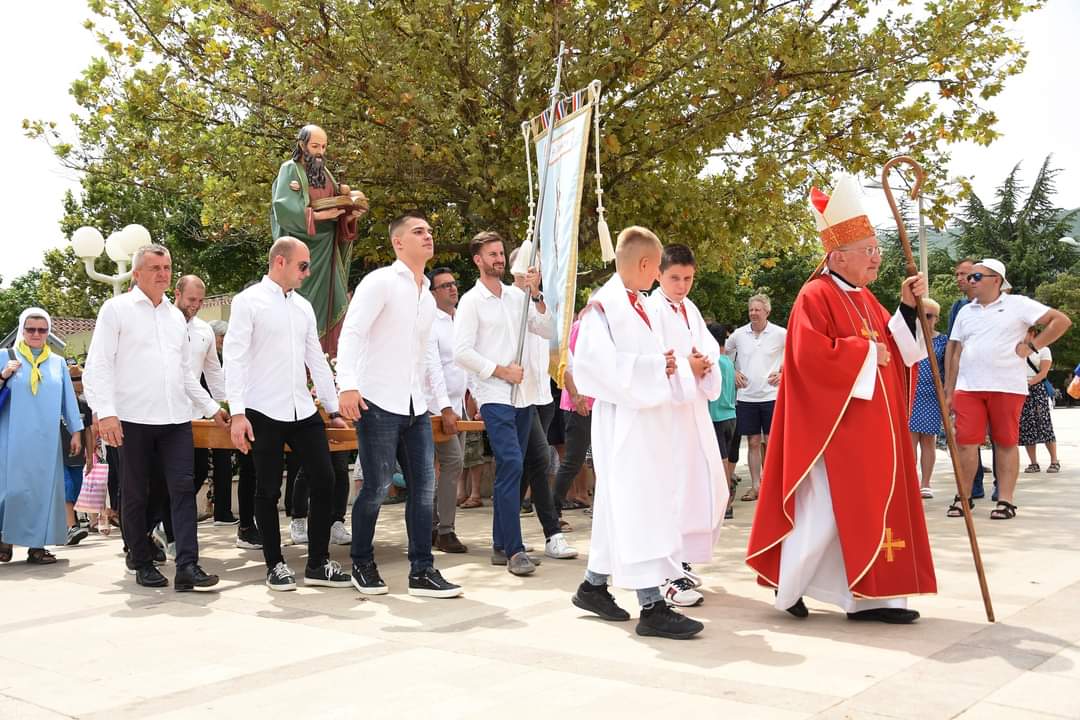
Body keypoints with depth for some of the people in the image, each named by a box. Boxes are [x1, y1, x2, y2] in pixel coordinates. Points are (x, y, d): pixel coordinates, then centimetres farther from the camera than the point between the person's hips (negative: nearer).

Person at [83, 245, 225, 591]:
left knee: (183, 489, -6)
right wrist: (106, 413, -16)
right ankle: (143, 564, 17)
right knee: (135, 494, 6)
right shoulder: (117, 309, 0)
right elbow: (98, 365, -6)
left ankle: (187, 566, -8)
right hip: (133, 419, -4)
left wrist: (211, 407, 21)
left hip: (176, 419, 4)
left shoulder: (176, 315, 17)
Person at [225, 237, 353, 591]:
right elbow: (235, 358, -8)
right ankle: (275, 565, 16)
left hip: (304, 412, 6)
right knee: (268, 491, 4)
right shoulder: (249, 301, -3)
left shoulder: (303, 306, 14)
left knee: (323, 482, 1)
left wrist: (334, 409, 15)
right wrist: (237, 413, -15)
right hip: (264, 413, -5)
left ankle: (318, 564, 12)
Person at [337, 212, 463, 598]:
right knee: (377, 487, -1)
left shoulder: (428, 297, 17)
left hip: (415, 407, 7)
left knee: (423, 487, 3)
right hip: (379, 403, -7)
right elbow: (351, 332, -14)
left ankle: (422, 571, 9)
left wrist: (444, 401, 20)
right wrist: (348, 385, -26)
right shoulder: (381, 281, -5)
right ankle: (362, 565, 17)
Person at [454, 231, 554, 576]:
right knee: (511, 465, -16)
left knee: (510, 469, 9)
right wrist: (502, 371, -10)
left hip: (524, 394, 6)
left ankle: (501, 545, 16)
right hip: (495, 396, -6)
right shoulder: (471, 301, -2)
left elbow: (549, 331, 7)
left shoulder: (518, 296, 13)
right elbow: (462, 352, -9)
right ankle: (514, 550, -14)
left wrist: (537, 296, -5)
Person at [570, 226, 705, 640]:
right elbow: (592, 363, -22)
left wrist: (667, 366, 2)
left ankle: (594, 586, 26)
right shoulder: (602, 306, -11)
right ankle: (651, 606, -8)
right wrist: (652, 367, -18)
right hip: (623, 423, -9)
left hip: (648, 421, 9)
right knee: (638, 507, -10)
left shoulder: (641, 308, 17)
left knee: (620, 505, 15)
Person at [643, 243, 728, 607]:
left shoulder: (690, 309, 16)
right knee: (672, 487, -10)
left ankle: (681, 560, 22)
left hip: (695, 407, 8)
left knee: (708, 486, 10)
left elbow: (710, 348, 12)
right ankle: (666, 575, -6)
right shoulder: (652, 309, -8)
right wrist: (687, 366, -13)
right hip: (666, 409, -8)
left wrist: (705, 364, -8)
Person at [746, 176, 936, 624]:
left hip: (871, 424, 9)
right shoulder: (816, 296, -12)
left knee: (871, 507, 8)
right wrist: (865, 353, -15)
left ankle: (868, 597, 13)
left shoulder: (865, 299, 15)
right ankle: (788, 584, 13)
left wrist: (908, 308, 2)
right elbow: (811, 355, -24)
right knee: (825, 509, -4)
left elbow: (894, 346, 16)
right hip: (833, 424, -9)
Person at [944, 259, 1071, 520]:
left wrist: (1033, 346, -5)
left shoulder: (1017, 304, 2)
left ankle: (1005, 500, 7)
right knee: (965, 442, -1)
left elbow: (1061, 321, -1)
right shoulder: (965, 312, 15)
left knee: (1006, 443, 2)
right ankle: (963, 496, 9)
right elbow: (957, 353, 15)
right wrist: (949, 391, 10)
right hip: (968, 387, 3)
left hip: (1007, 387, -3)